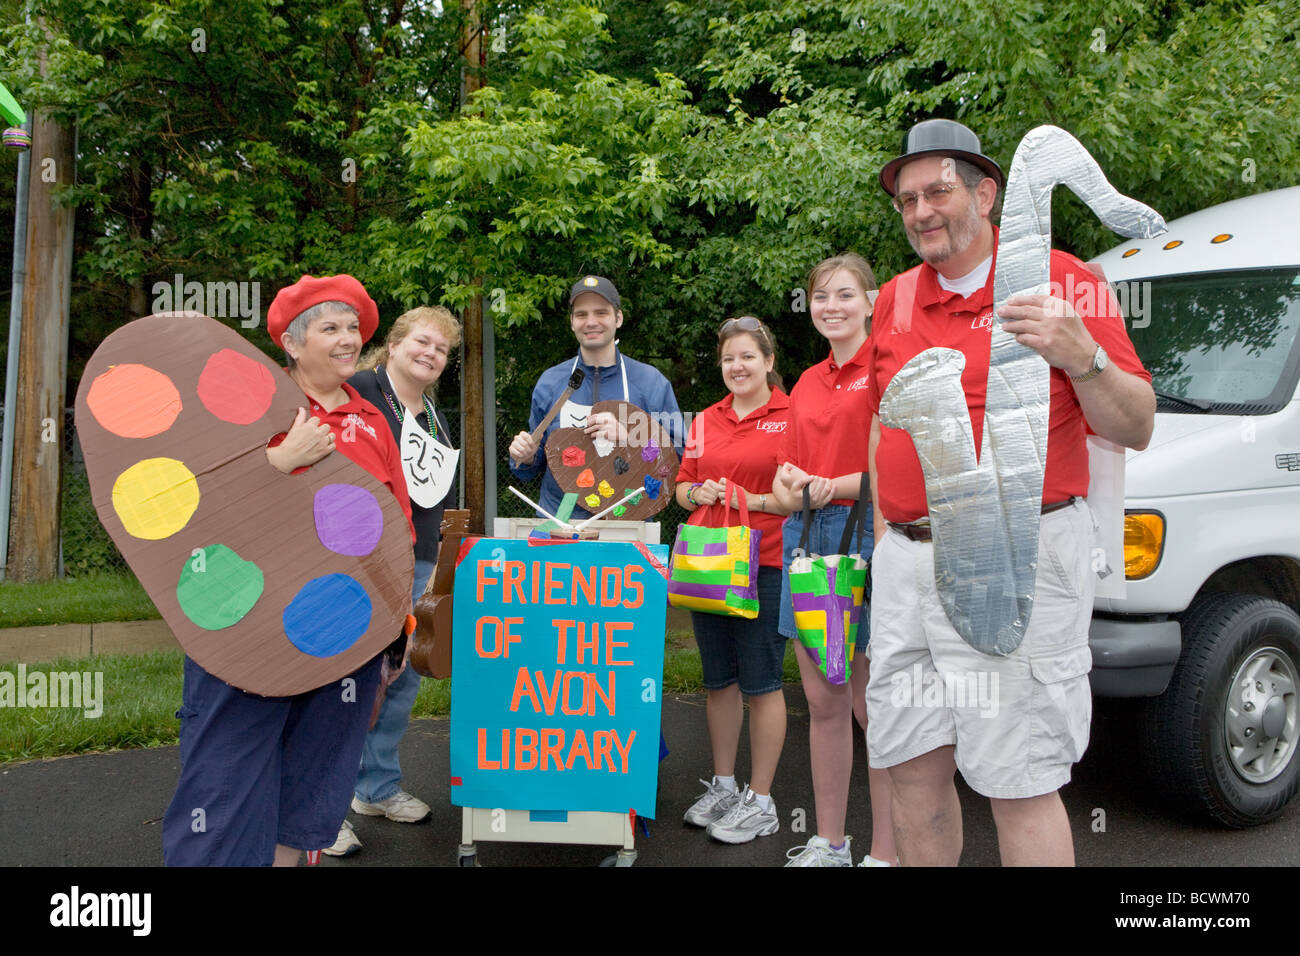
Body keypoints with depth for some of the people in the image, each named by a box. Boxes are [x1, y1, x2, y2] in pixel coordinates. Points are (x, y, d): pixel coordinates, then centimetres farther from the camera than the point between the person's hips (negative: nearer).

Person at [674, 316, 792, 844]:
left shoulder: (792, 416, -4)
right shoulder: (706, 420, 14)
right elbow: (682, 487, 19)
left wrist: (754, 501, -17)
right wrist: (698, 493, -2)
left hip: (762, 564, -6)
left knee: (761, 682, 0)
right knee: (718, 679, 14)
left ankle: (760, 800, 14)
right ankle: (723, 785, 28)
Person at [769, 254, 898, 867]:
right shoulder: (807, 384, 19)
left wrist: (832, 487, -15)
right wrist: (791, 485, -1)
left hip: (869, 537, -7)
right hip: (807, 540, 7)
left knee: (874, 707, -2)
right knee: (823, 701, 12)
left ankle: (885, 853, 11)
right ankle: (828, 843, 24)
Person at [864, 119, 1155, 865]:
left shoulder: (1062, 282, -1)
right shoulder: (894, 301, 14)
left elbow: (1136, 429, -3)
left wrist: (1082, 359, -21)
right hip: (907, 563, 6)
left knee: (1019, 788, -2)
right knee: (912, 769, 12)